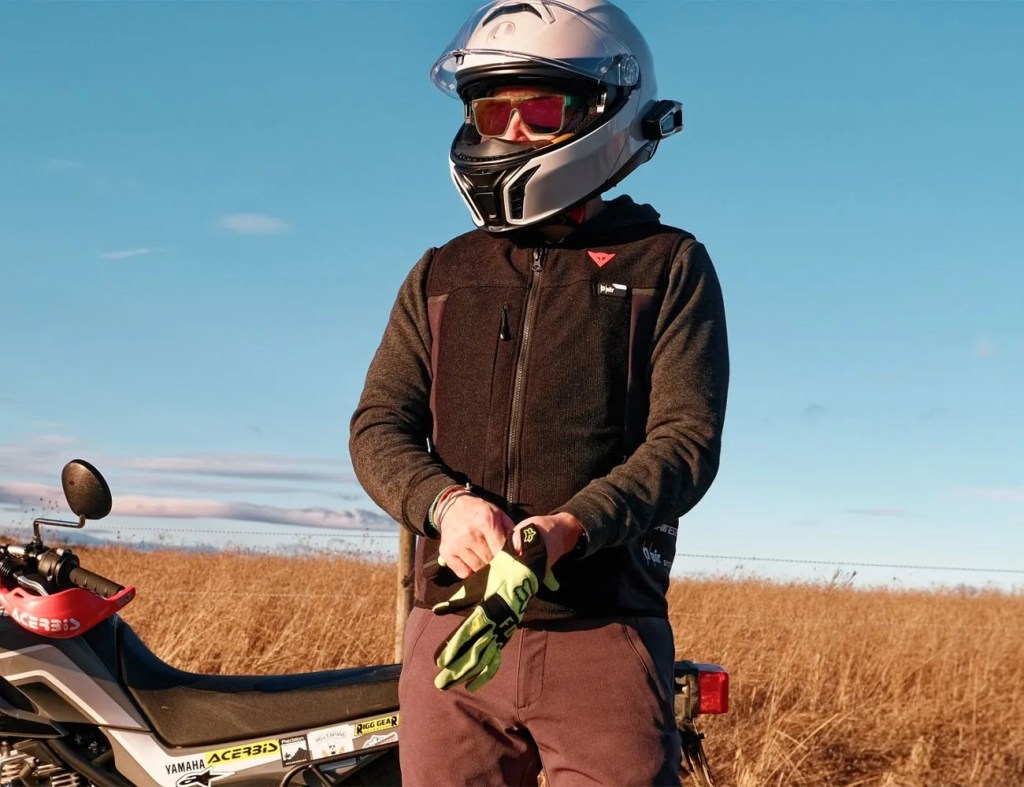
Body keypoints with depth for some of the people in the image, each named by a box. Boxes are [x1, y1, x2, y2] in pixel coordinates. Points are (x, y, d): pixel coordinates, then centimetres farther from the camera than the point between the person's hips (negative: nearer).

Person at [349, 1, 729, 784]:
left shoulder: (668, 266, 5)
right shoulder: (441, 276, 16)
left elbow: (688, 436, -5)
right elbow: (379, 426, 8)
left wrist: (570, 527, -23)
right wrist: (446, 503, -15)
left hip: (602, 634, -3)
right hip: (453, 630, 3)